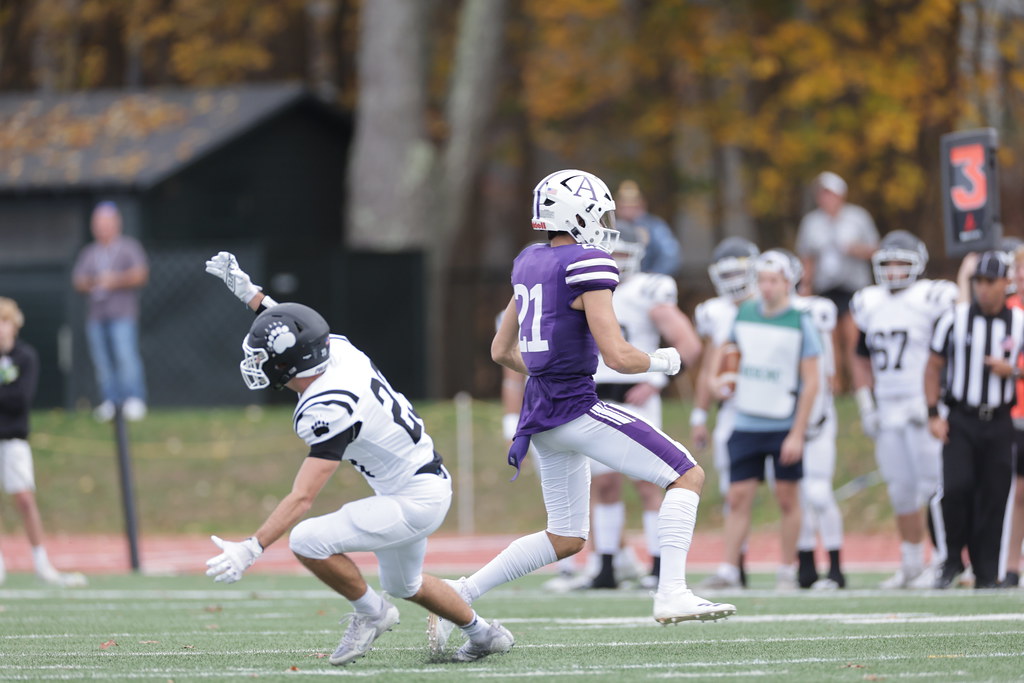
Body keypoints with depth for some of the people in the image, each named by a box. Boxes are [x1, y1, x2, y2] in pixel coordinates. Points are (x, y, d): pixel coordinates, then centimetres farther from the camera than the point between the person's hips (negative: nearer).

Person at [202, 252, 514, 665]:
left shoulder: (330, 412, -31)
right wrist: (249, 292, 10)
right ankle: (483, 635, 48)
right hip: (428, 481, 10)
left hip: (414, 501, -10)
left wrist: (250, 549, -39)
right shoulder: (337, 349, -8)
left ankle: (370, 612, 2)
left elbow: (302, 498, -35)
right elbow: (296, 332, 18)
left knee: (307, 542, -21)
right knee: (403, 584, 30)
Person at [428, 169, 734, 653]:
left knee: (566, 539, 18)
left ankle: (460, 594, 13)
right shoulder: (587, 268, -13)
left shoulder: (529, 264, 12)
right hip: (577, 410, -9)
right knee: (687, 476, -3)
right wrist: (660, 361, 1)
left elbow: (502, 351, 20)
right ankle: (672, 595, -13)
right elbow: (618, 356, -18)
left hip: (542, 412, 9)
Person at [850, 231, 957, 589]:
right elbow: (862, 358, 20)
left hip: (923, 405, -6)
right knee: (901, 490, 9)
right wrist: (865, 404, 12)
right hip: (887, 410, 6)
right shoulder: (869, 304, 12)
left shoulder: (932, 299, -7)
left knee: (932, 484, -8)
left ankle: (943, 561, -2)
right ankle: (911, 564, 18)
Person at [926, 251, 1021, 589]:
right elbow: (934, 367, 6)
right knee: (956, 487, -16)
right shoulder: (955, 319, -1)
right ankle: (953, 559, 4)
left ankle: (987, 574, 11)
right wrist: (933, 414, -1)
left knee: (993, 498, 1)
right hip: (960, 421, -1)